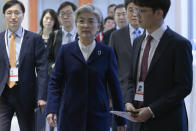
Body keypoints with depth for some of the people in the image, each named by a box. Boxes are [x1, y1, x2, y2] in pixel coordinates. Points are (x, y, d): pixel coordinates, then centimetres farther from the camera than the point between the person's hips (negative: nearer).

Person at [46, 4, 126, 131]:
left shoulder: (107, 52, 2)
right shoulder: (66, 50, 3)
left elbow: (115, 86, 4)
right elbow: (55, 82, 3)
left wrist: (121, 121, 5)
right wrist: (51, 110, -11)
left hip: (99, 118, 0)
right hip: (71, 117, 1)